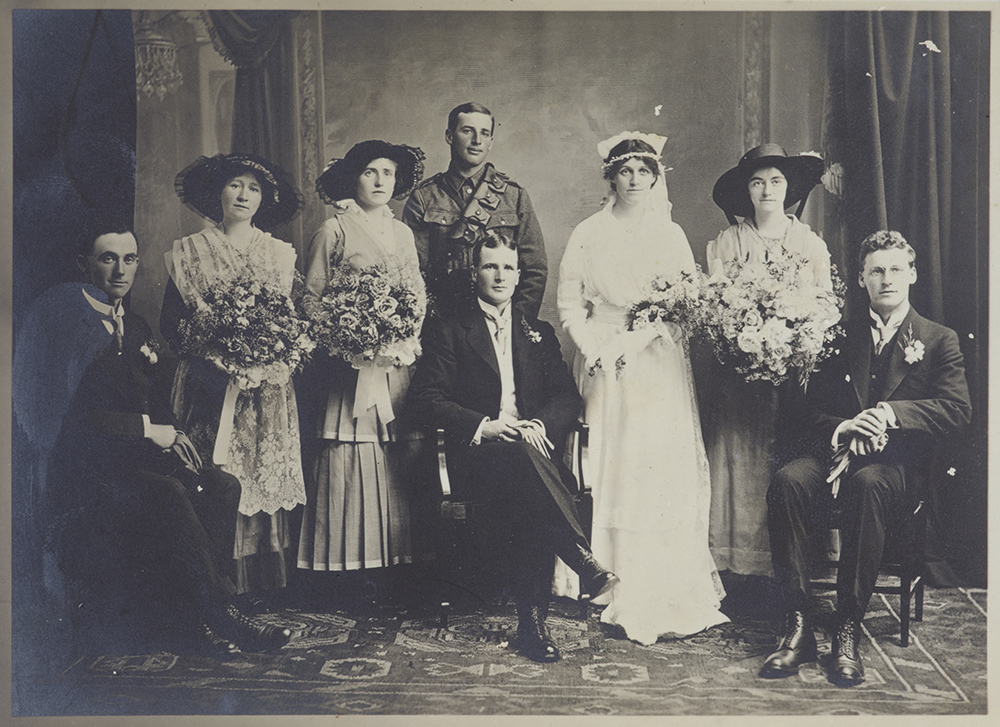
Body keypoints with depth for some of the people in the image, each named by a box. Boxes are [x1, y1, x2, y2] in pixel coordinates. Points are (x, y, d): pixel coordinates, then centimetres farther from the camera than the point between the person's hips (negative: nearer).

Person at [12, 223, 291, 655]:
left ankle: (187, 612, -17)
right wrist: (146, 429, -15)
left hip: (143, 453, 7)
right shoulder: (64, 322, -5)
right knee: (168, 495, -33)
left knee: (222, 486, -18)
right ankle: (220, 615, -23)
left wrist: (173, 435, -5)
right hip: (86, 464, -7)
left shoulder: (136, 327, 19)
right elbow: (67, 412, -15)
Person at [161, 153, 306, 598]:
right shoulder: (189, 252, 6)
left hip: (268, 389, 2)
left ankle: (262, 586, 8)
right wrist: (212, 354, -12)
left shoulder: (280, 254, 12)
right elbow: (170, 323, 3)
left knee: (265, 475, 0)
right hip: (210, 386, -2)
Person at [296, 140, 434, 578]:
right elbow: (312, 299, 1)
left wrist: (406, 337, 0)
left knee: (402, 461, 0)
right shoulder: (333, 231, 3)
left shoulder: (403, 233, 18)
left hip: (400, 364, 4)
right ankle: (349, 565, 2)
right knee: (353, 461, -6)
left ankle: (399, 560, 7)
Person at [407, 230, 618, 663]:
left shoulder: (539, 333, 23)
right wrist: (482, 426, -14)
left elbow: (567, 397, 12)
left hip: (532, 446, 2)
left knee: (531, 508, -33)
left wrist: (540, 425, -11)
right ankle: (583, 560, -37)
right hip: (476, 457, -2)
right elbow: (423, 399, 1)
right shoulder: (449, 331, 13)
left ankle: (532, 621, -28)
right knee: (521, 454, -38)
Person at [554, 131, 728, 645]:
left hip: (658, 365, 0)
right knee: (604, 466, -1)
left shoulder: (671, 235, 8)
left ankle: (665, 591, -2)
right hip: (602, 363, 0)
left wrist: (635, 338, -11)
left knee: (664, 466, -6)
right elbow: (569, 304, 5)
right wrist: (597, 349, -10)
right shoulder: (588, 235, 8)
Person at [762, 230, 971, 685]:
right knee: (787, 481, -31)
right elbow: (813, 408, 10)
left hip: (899, 465, -2)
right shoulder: (841, 335, 18)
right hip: (840, 454, 2)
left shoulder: (939, 339, 13)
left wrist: (892, 413, -18)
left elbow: (958, 409, -2)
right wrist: (842, 430, -13)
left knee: (866, 483, -39)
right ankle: (798, 625, -29)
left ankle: (848, 630, -32)